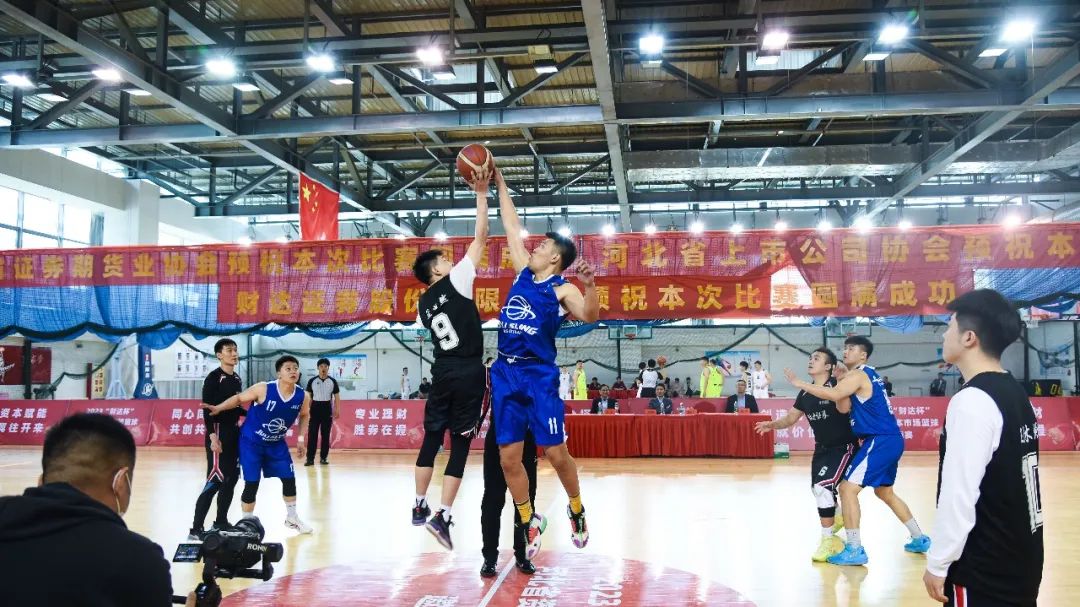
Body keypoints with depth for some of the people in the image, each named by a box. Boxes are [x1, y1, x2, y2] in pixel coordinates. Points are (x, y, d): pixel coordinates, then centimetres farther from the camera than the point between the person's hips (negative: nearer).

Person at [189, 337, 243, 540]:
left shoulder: (237, 379, 12)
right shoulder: (214, 378, -11)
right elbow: (207, 409, -17)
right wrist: (213, 436, -23)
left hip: (234, 432, 9)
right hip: (219, 432, -8)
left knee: (232, 478, 12)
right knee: (215, 480, -11)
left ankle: (220, 522, 22)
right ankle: (196, 529, -6)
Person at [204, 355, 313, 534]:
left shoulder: (303, 397, -14)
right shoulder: (263, 389, -26)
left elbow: (304, 415, 7)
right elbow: (239, 398, -12)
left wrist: (301, 438, 2)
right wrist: (218, 408, -22)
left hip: (276, 443, 5)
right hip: (251, 441, -4)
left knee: (289, 478, 7)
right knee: (252, 483, -4)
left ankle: (292, 518, 27)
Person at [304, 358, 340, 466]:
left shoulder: (332, 381, 2)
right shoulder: (312, 381, 1)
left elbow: (337, 396, 5)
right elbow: (308, 396, 4)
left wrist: (337, 410, -3)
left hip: (327, 409, 1)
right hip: (315, 408, -1)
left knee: (326, 435, 4)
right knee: (312, 434, -4)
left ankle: (323, 458, 11)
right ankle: (310, 458, -2)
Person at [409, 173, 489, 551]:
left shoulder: (424, 304, 12)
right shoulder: (456, 282, -5)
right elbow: (480, 238, -5)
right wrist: (482, 193, -1)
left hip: (442, 374, 5)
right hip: (469, 374, -5)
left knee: (431, 439, 16)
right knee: (460, 445, 0)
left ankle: (420, 507, 22)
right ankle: (442, 517, -2)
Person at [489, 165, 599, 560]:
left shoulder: (561, 289, -5)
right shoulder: (523, 273, 13)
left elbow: (590, 316, -23)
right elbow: (512, 228, 19)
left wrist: (590, 285, -41)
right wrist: (499, 184, 20)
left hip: (539, 375, -6)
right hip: (505, 373, 6)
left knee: (555, 453, -1)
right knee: (508, 456, 5)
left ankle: (576, 509, 24)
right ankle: (528, 521, 20)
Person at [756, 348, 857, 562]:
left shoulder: (836, 384, -19)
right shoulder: (805, 393, 1)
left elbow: (844, 408, -31)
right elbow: (790, 419, 5)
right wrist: (772, 424, -10)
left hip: (843, 447, -8)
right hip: (822, 448, 8)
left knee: (823, 486, -22)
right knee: (818, 488, 21)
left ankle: (829, 539, -7)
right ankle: (837, 518, 54)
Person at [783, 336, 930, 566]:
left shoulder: (858, 375, -10)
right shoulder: (868, 375, 18)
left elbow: (833, 394, -28)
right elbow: (843, 408, 9)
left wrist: (800, 383, -23)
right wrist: (840, 380, 2)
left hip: (880, 441, -10)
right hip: (890, 440, 10)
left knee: (847, 488, -9)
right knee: (884, 492, 25)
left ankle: (854, 550, -8)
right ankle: (920, 539, 35)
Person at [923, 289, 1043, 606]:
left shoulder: (972, 400, -20)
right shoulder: (1016, 393, 7)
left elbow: (959, 495, -23)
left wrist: (938, 564, -14)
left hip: (984, 572, -8)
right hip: (1020, 560, 8)